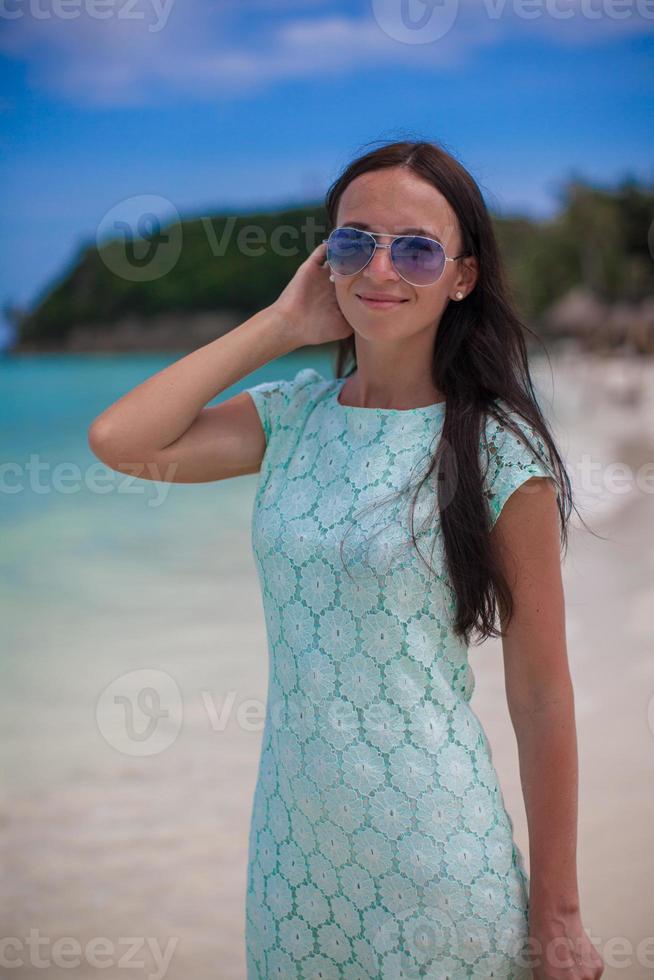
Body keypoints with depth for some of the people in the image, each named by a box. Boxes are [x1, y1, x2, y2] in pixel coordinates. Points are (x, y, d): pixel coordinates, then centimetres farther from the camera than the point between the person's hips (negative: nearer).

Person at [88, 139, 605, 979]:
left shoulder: (499, 453, -11)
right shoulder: (295, 415, 1)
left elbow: (541, 695, -9)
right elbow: (119, 441, -14)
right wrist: (280, 323, -7)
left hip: (431, 856, -4)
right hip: (294, 844, 4)